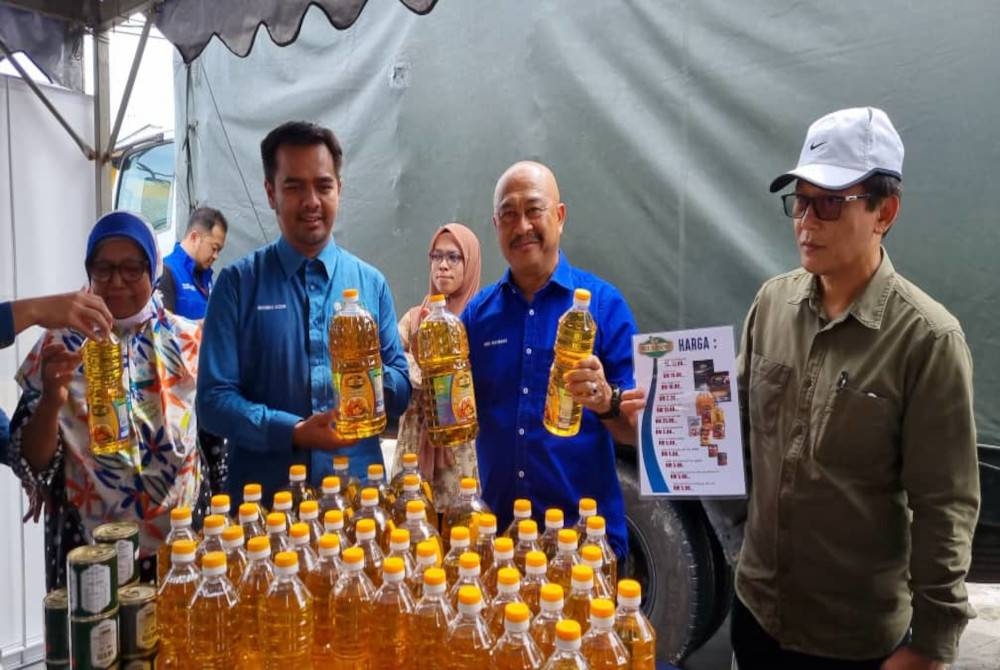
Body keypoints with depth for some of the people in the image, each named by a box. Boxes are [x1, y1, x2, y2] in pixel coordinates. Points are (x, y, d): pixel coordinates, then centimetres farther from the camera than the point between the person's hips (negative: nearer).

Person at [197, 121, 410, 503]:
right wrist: (293, 432, -19)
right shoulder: (237, 284, -3)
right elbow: (214, 399, -6)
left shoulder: (371, 283, 3)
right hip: (264, 497, -2)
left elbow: (401, 392, 6)